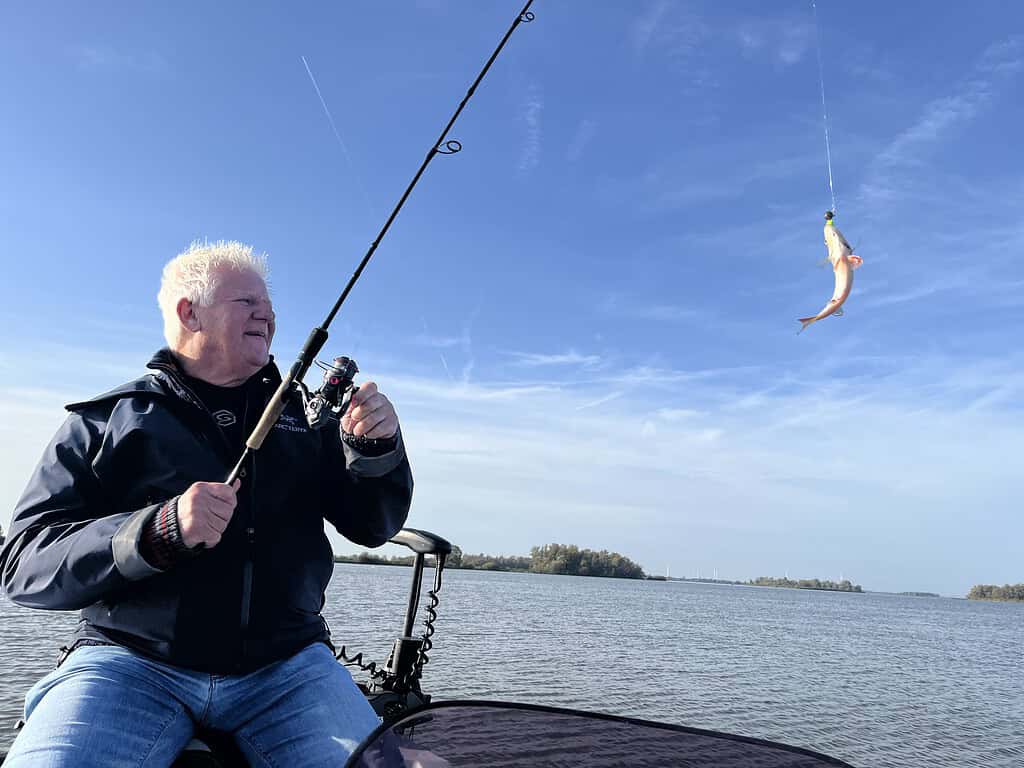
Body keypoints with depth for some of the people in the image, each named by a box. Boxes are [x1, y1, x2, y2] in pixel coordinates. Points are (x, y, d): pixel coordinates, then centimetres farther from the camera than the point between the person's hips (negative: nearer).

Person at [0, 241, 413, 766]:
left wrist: (376, 449, -11)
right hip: (131, 661, -1)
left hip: (285, 664, 2)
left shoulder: (304, 417, 12)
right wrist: (160, 530, -21)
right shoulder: (106, 420, 5)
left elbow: (371, 527, 11)